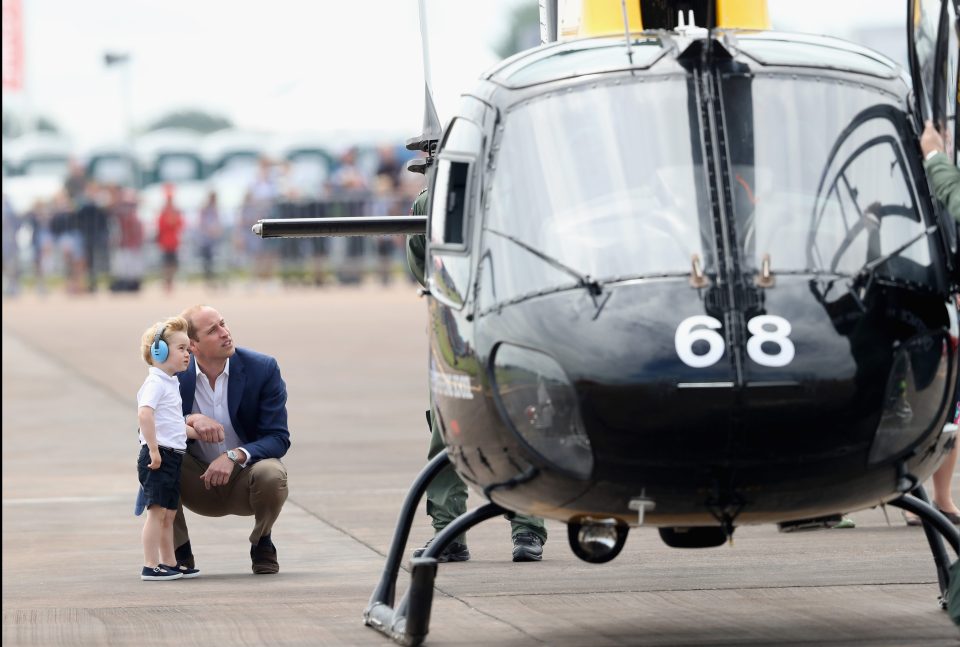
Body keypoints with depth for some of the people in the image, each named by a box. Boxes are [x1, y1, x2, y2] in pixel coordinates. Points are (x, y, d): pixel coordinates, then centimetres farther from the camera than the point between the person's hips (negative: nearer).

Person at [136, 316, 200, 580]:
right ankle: (151, 566, -8)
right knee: (157, 511, -9)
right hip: (159, 456, -10)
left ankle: (168, 563, 22)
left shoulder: (171, 384, 19)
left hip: (172, 456, 10)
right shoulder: (155, 383, -13)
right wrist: (153, 450, -28)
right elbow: (145, 413, -28)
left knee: (169, 513, 15)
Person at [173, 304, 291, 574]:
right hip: (198, 483, 1)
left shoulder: (263, 369, -14)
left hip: (246, 475, -1)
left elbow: (278, 438, -16)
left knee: (271, 474, -34)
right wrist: (190, 420, -34)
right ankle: (180, 551, -8)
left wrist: (235, 456, -35)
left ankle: (262, 543, -1)